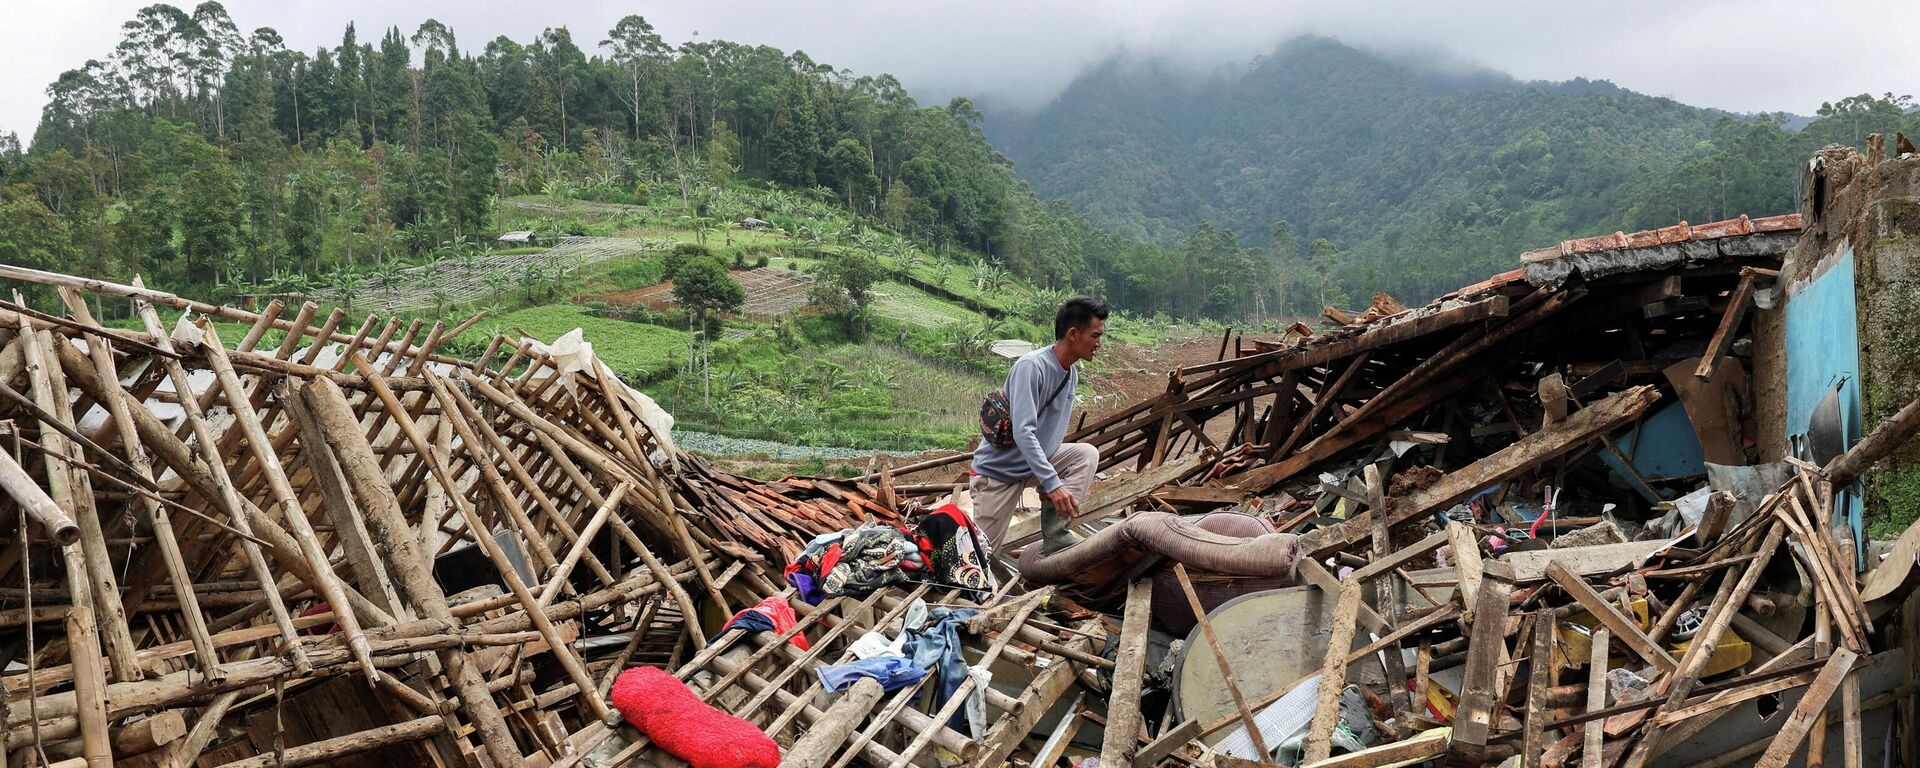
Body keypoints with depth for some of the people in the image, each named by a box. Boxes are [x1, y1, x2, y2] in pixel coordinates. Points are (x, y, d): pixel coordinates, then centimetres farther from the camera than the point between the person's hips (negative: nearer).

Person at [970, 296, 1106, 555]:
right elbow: (1023, 432, -34)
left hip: (1038, 462, 7)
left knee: (1087, 454, -15)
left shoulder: (1071, 374, 1)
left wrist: (1050, 480, 3)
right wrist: (1052, 483, -39)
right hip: (1000, 468, -7)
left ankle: (1055, 535, -18)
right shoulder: (1031, 366, -25)